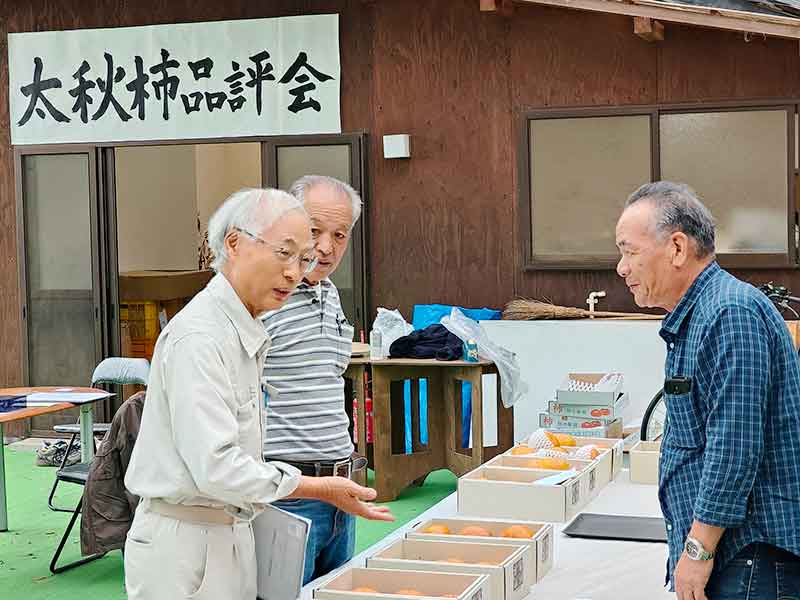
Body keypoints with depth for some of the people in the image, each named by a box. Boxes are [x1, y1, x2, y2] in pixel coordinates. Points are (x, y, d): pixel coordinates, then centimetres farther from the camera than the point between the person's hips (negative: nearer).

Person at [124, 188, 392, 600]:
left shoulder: (247, 333, 12)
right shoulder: (199, 337, -20)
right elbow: (215, 466, -26)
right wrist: (320, 489, -22)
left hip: (227, 532, 9)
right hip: (184, 544, -9)